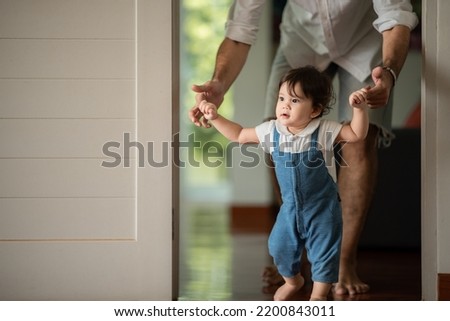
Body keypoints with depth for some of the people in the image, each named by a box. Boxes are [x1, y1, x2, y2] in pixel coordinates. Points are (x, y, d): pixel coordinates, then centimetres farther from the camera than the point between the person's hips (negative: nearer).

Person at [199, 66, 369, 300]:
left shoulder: (324, 131, -17)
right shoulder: (271, 131, -7)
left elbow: (357, 134, -18)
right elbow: (239, 135, 6)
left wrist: (359, 108, -33)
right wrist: (215, 118, -1)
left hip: (322, 206, -4)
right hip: (290, 206, 4)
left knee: (324, 251, 1)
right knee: (280, 247, 15)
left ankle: (319, 293, 20)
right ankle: (293, 281, 43)